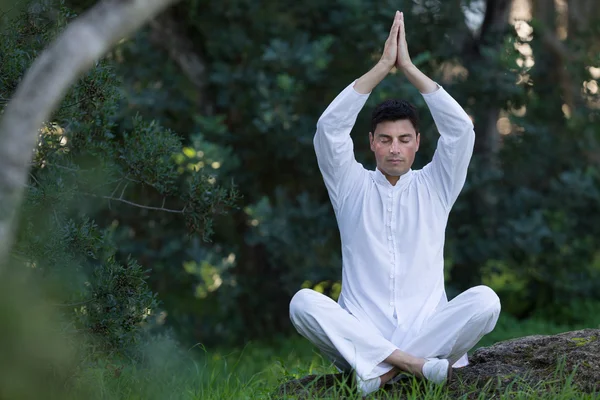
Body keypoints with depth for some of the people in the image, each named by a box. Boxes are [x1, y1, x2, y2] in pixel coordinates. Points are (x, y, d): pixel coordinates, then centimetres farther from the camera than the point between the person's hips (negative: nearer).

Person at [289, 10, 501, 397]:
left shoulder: (435, 186, 13)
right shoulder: (353, 187, 13)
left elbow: (461, 129, -2)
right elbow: (329, 128, -3)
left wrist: (409, 67, -4)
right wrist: (382, 66, -7)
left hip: (427, 330, 0)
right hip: (360, 333, 0)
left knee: (485, 300, -29)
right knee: (303, 302, -30)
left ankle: (382, 368, -29)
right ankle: (413, 363, -34)